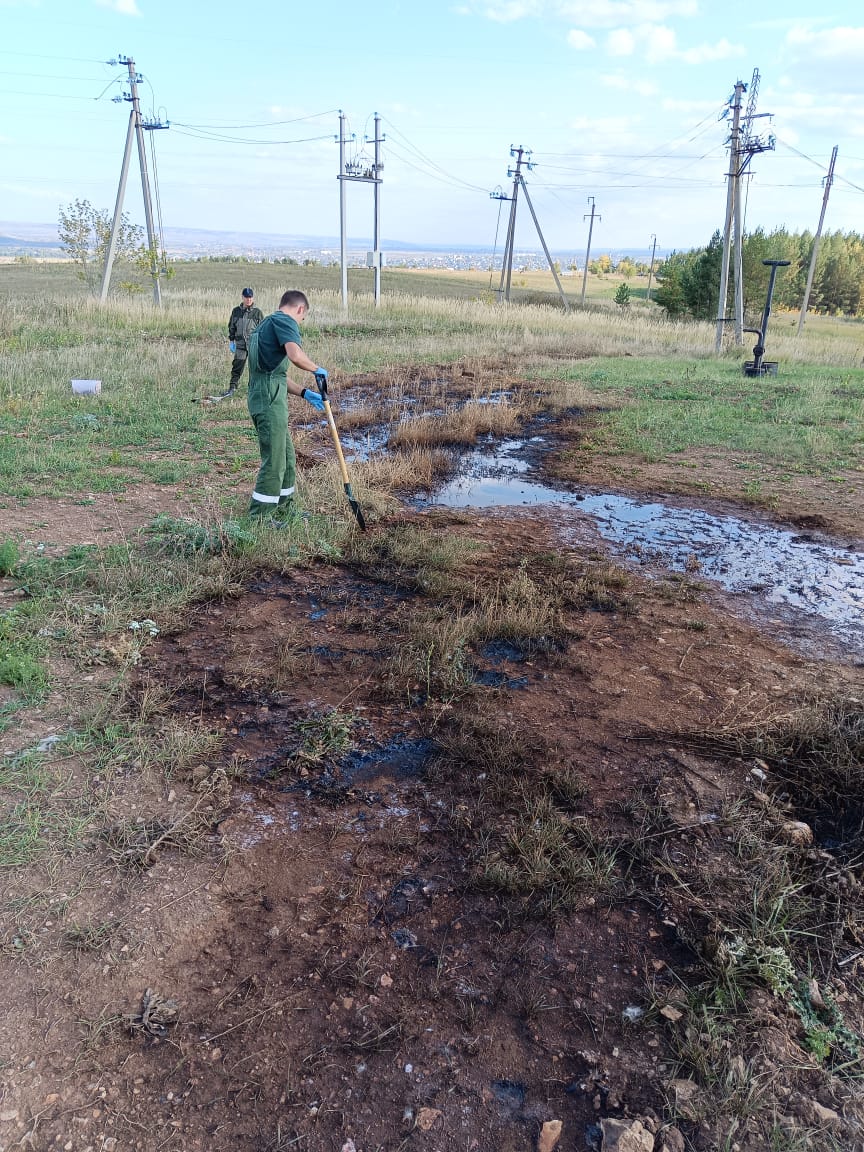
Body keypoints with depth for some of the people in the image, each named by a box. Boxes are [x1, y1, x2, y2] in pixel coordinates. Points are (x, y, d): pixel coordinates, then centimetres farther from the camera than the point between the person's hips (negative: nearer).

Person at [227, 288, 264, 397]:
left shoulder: (257, 312, -1)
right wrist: (231, 341, 12)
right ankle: (232, 388, 2)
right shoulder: (236, 311, 8)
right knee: (237, 367, -2)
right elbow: (231, 327, 16)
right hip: (240, 344, 2)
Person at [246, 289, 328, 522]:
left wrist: (305, 393, 23)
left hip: (260, 398, 10)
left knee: (287, 458, 19)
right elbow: (295, 355, -25)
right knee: (274, 463, -5)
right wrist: (317, 369, -6)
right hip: (270, 401, -10)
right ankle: (259, 519, 1)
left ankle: (284, 512, 30)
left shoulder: (264, 324, 25)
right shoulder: (284, 320, -5)